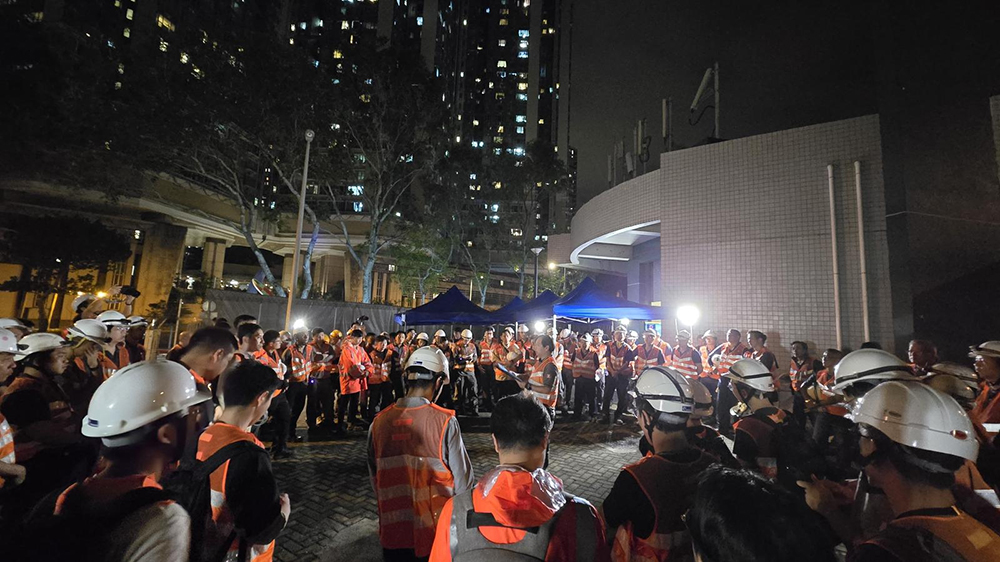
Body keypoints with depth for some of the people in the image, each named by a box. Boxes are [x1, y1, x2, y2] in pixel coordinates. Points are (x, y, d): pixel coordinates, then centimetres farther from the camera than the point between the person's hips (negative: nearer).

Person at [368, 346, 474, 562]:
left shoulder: (379, 421, -9)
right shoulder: (444, 421, -20)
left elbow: (375, 480, 3)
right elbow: (463, 480, -13)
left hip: (392, 531, 3)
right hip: (436, 534, -3)